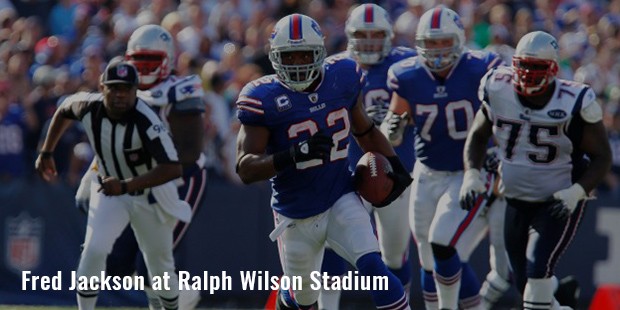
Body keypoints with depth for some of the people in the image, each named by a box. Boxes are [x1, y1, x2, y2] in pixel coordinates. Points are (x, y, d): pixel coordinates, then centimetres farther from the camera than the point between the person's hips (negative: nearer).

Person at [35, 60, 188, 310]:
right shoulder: (89, 106, -19)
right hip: (109, 191, 3)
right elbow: (64, 111, 7)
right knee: (94, 251, -19)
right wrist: (46, 153, 7)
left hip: (149, 194, -3)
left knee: (160, 266, 11)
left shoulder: (146, 122, -34)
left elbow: (173, 169, -43)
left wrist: (125, 186, -50)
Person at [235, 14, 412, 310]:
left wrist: (394, 165, 3)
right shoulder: (265, 99, -17)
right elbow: (245, 168, -21)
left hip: (341, 199, 1)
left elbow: (365, 131, 15)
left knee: (372, 267, -21)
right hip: (296, 216, -1)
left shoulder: (342, 80, -4)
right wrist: (293, 155, -36)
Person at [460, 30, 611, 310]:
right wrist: (472, 175, -9)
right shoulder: (498, 91, -8)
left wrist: (576, 192, -24)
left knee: (538, 271, -22)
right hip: (516, 201, 5)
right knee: (525, 282, 12)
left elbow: (601, 156, -9)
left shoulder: (573, 103, -18)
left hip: (558, 203, -5)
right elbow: (478, 136, 8)